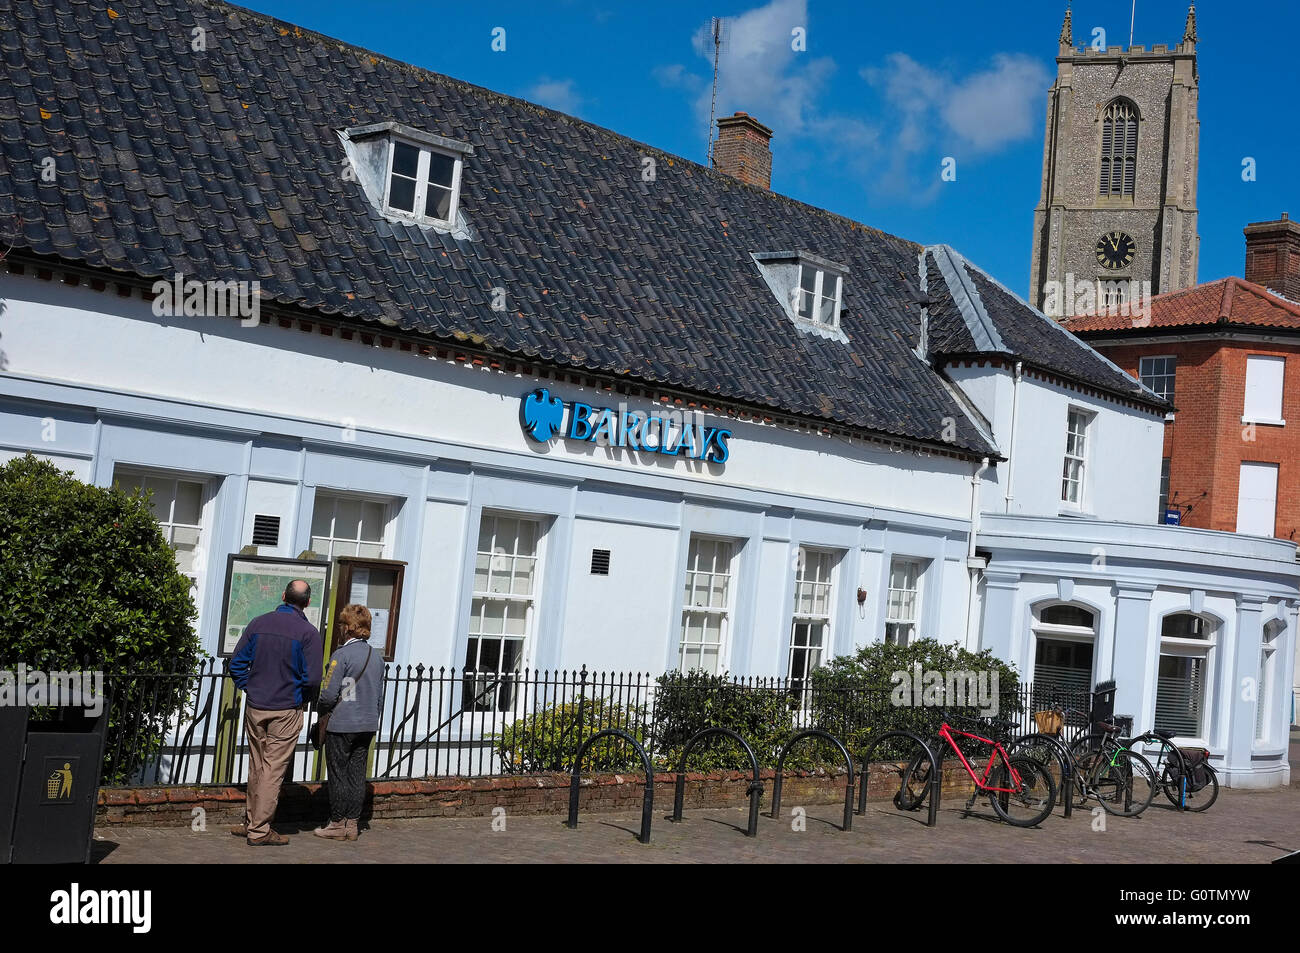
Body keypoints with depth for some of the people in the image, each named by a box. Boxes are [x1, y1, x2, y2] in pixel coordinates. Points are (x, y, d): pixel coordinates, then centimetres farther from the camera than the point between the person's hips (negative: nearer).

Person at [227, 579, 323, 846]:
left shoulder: (258, 623, 1)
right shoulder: (308, 632, -12)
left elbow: (236, 663, 2)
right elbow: (313, 678, -14)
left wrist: (249, 688, 14)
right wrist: (306, 699, 5)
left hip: (255, 707, 4)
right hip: (287, 711, -4)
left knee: (256, 766, 17)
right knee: (274, 769, 2)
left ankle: (251, 821, 25)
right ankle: (259, 830, 4)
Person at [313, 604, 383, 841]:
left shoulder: (342, 655, -14)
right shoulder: (377, 657, 7)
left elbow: (329, 694, -15)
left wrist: (323, 709, 5)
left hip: (342, 725, -6)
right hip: (368, 725, 6)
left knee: (338, 774, 4)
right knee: (357, 774, 11)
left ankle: (338, 824, 9)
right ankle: (352, 824, 15)